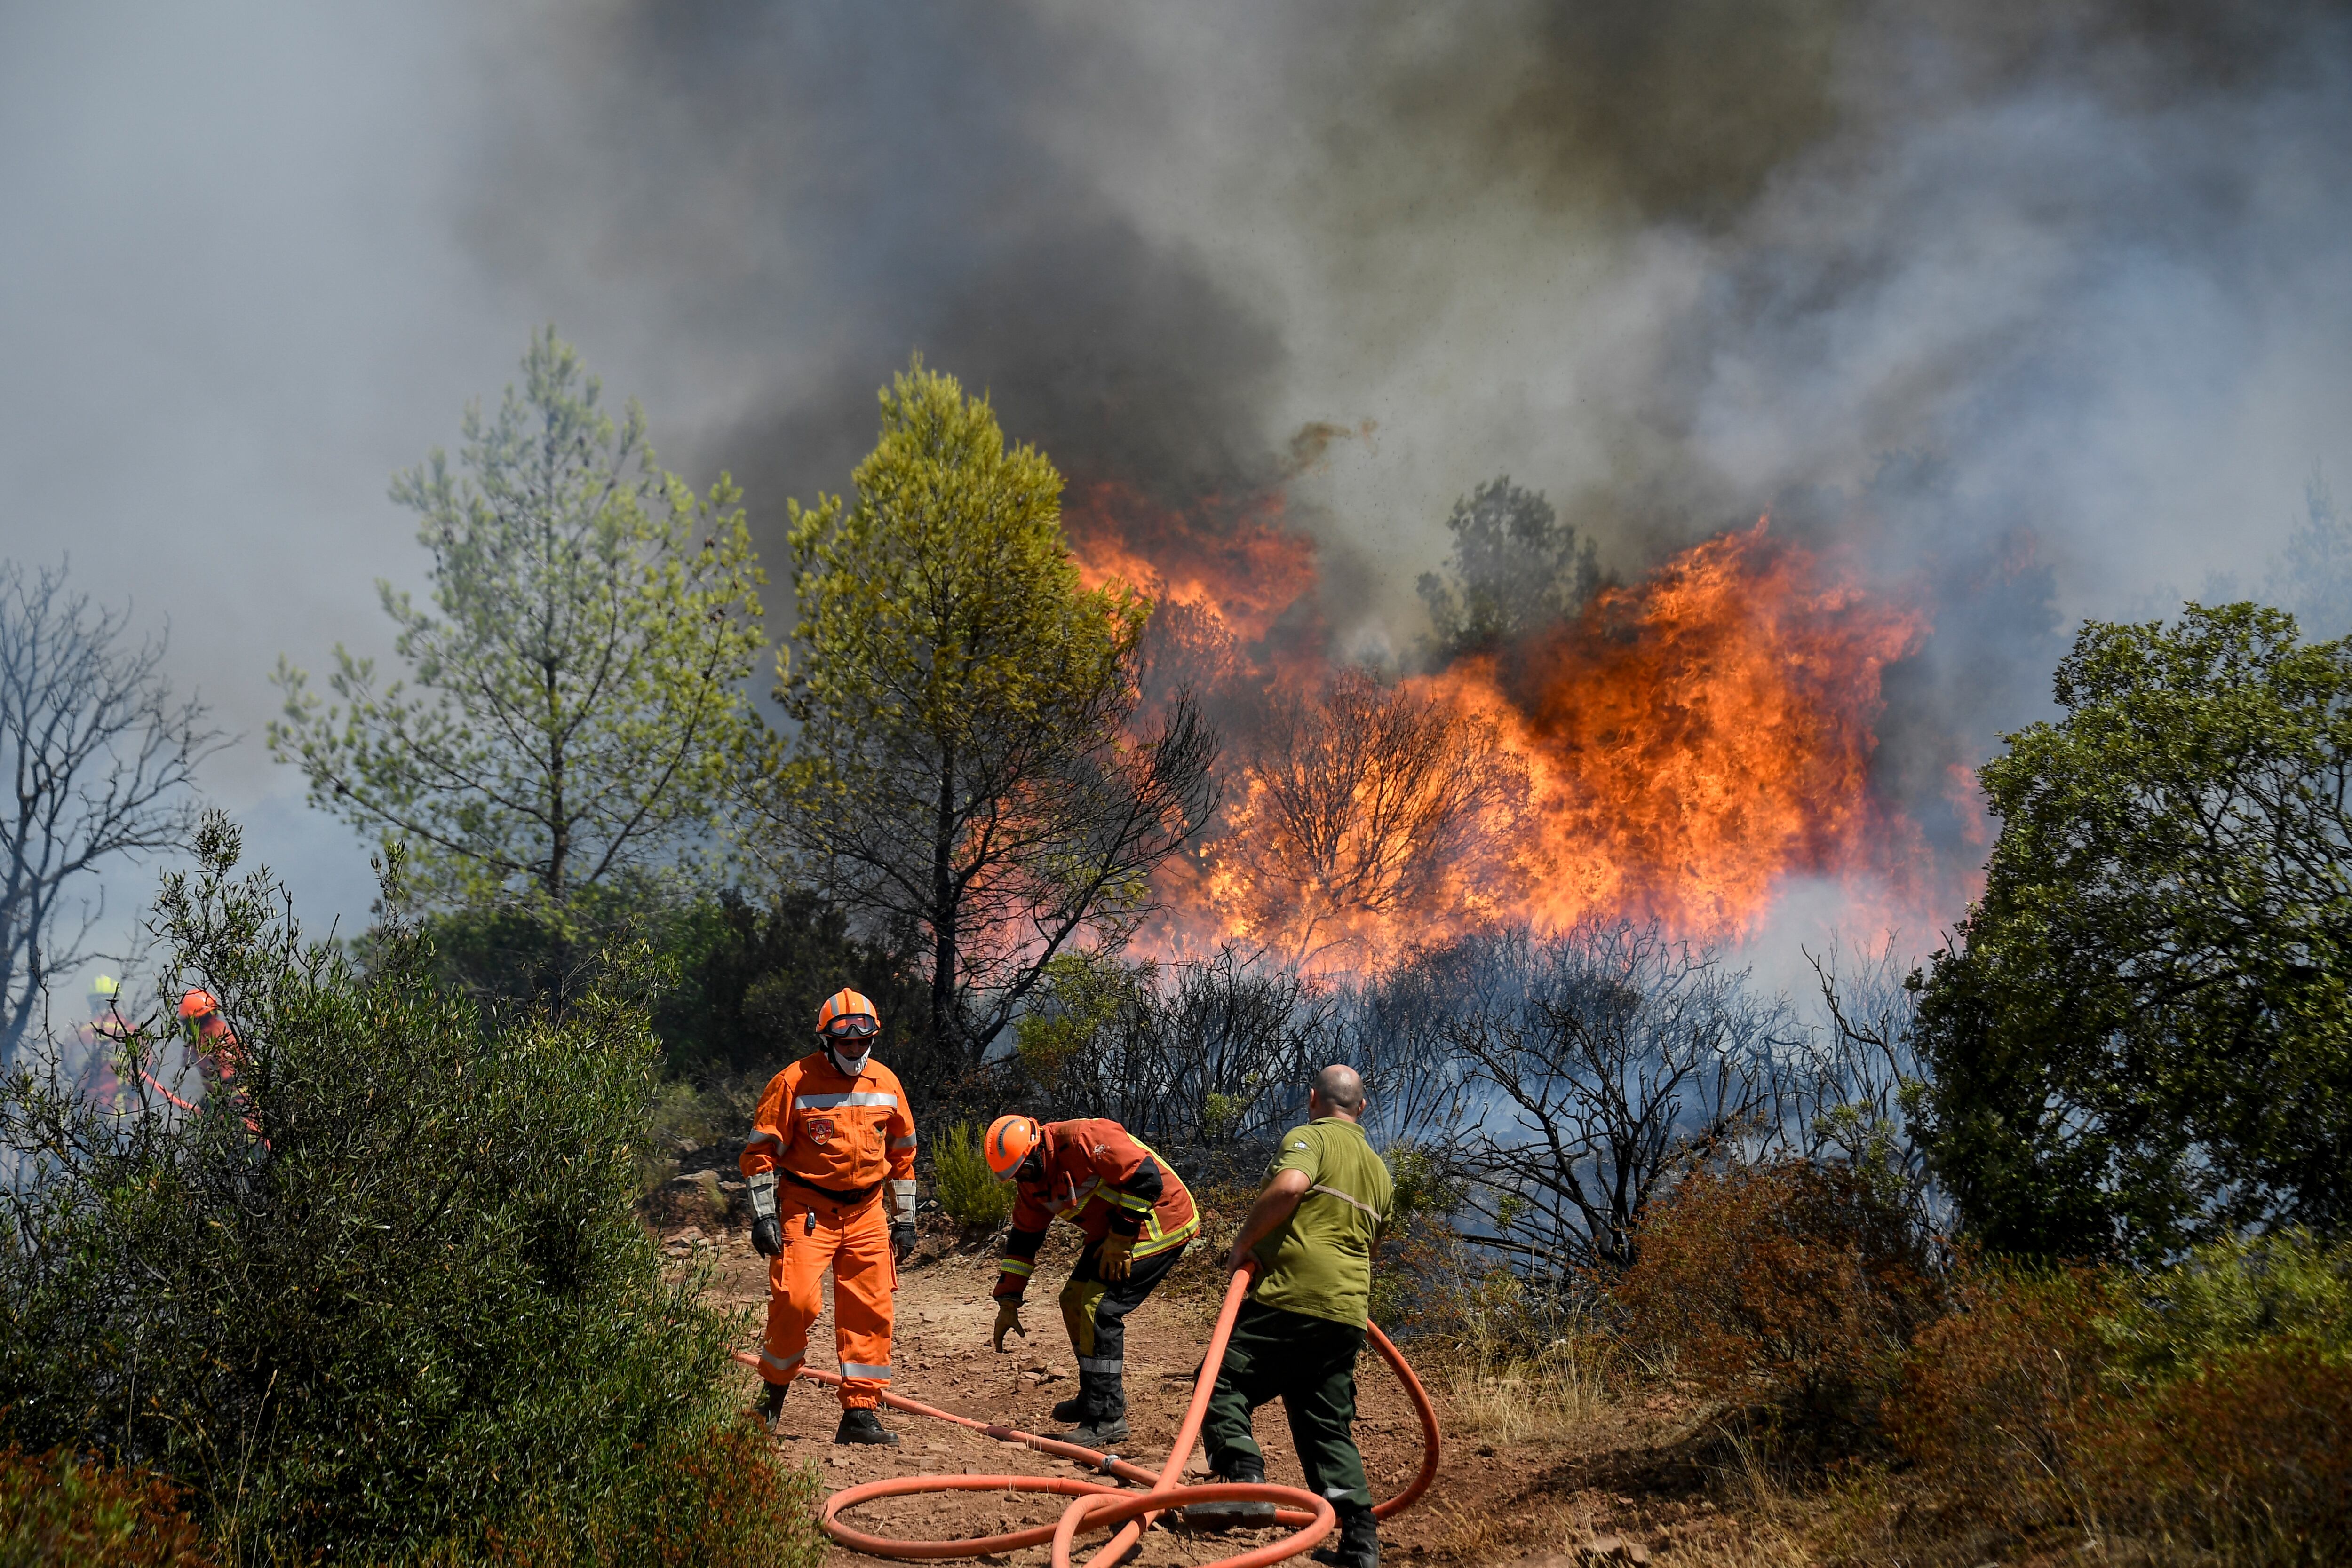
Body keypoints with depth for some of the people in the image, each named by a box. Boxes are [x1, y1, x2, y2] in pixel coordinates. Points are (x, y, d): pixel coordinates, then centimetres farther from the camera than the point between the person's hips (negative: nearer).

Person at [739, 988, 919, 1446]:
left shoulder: (885, 1083, 6)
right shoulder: (793, 1083, -8)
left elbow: (902, 1151, 15)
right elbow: (761, 1151, -5)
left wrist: (904, 1218, 14)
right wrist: (763, 1216, -10)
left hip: (866, 1213, 4)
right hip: (808, 1212, -4)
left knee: (870, 1311, 2)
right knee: (796, 1300, -15)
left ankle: (860, 1412, 10)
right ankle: (774, 1397, 8)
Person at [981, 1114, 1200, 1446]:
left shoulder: (1085, 1140, -27)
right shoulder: (1031, 1181, 2)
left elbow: (1148, 1179, -29)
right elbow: (1022, 1240, 12)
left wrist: (1119, 1239, -21)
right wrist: (1008, 1301, 9)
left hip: (1160, 1223, -10)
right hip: (1112, 1231, 10)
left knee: (1100, 1307, -15)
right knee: (1074, 1300, 9)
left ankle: (1108, 1418, -8)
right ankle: (1096, 1398, 26)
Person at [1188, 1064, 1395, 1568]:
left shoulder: (1309, 1138, 0)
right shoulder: (1379, 1171, 25)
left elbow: (1290, 1186, -21)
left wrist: (1244, 1243, -11)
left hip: (1289, 1298, -7)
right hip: (1347, 1313, 7)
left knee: (1222, 1386, -1)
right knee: (1328, 1427, 12)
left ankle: (1246, 1483, -20)